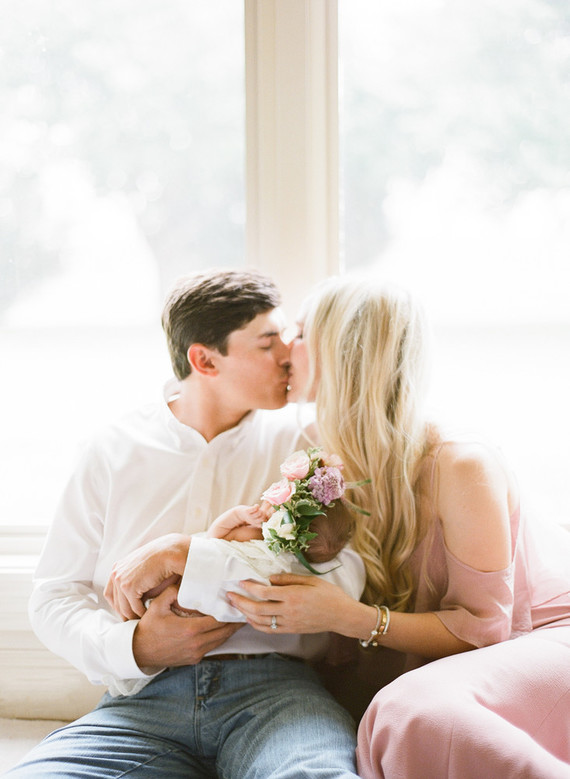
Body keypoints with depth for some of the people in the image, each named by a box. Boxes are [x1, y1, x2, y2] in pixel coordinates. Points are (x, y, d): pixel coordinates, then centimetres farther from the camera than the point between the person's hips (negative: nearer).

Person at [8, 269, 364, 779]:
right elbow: (54, 597, 11)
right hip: (144, 698, 2)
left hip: (271, 684, -1)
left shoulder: (299, 443, 10)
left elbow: (342, 579, -4)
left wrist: (194, 557, -12)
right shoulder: (113, 454, 13)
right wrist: (135, 648, -9)